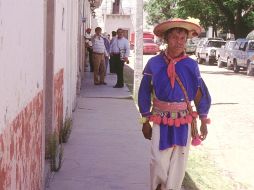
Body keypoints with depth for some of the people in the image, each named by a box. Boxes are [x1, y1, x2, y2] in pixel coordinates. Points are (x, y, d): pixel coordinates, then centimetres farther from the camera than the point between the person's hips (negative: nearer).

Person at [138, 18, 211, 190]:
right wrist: (146, 121, 4)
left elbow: (200, 94, 7)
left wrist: (203, 122, 8)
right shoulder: (154, 63, -5)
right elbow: (145, 93, 3)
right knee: (159, 162, -8)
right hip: (161, 121, -1)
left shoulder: (191, 65, -2)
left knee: (178, 164, 6)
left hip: (184, 121, 2)